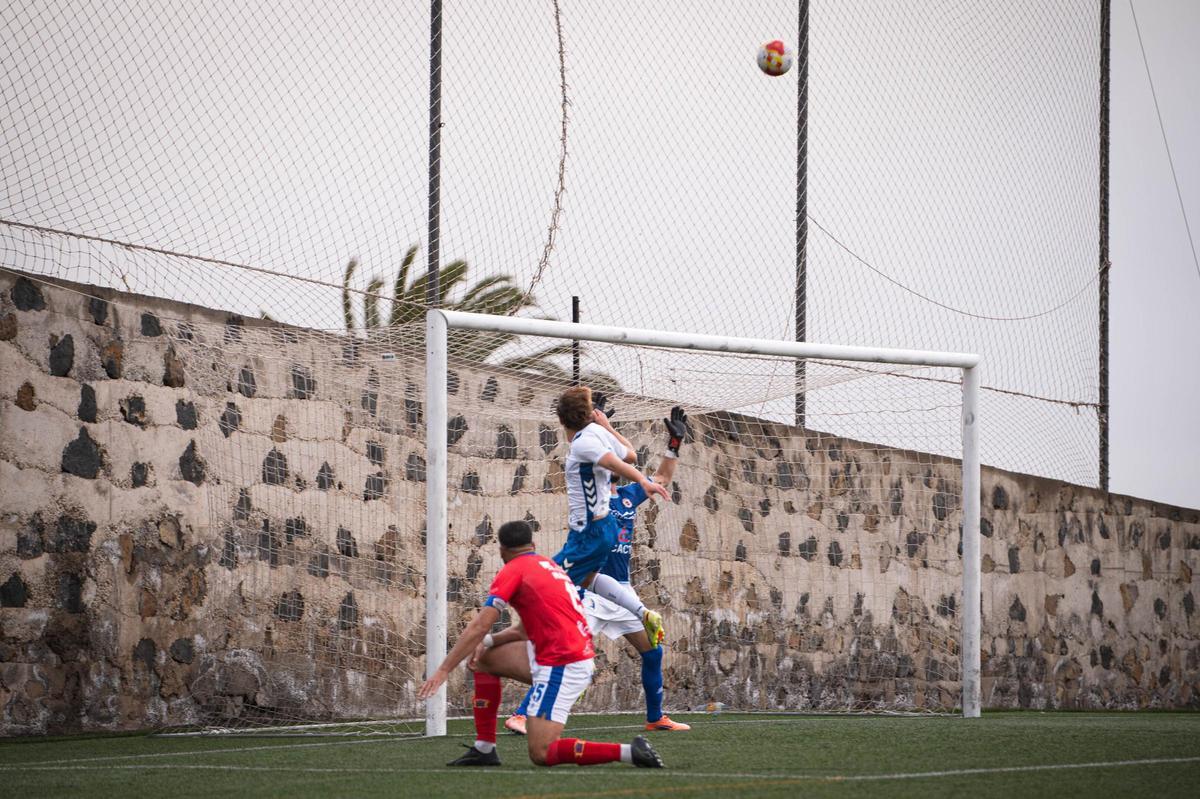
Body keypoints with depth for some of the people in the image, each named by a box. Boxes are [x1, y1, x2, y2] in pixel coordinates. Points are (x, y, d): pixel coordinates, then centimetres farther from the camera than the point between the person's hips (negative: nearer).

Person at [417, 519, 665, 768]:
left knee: (541, 755, -10)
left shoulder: (513, 571, -6)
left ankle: (627, 752, -16)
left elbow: (479, 627, -12)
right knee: (485, 659, 18)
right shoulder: (547, 564, 19)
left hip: (561, 666, -9)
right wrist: (487, 641, 9)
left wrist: (443, 670, -11)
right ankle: (484, 749, 17)